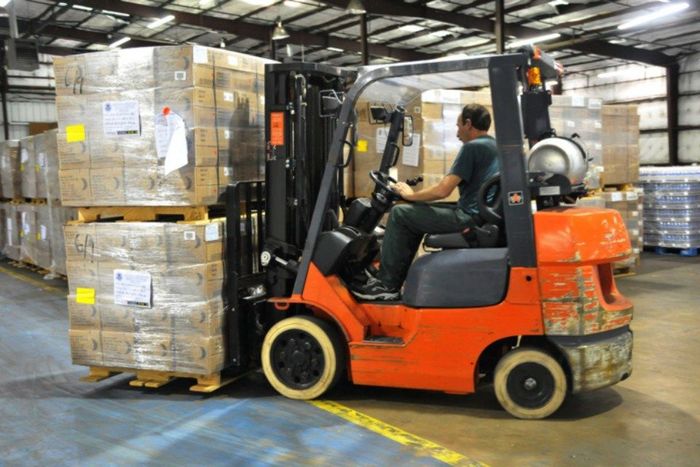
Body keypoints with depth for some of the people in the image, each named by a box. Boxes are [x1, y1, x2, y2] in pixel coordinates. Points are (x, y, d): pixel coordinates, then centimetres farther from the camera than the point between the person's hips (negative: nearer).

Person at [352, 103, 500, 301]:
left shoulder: (472, 147, -12)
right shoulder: (494, 146, 17)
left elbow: (443, 190, -17)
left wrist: (410, 195, 1)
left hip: (469, 218, -10)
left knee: (400, 214, -4)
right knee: (414, 214, 22)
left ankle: (386, 284, 2)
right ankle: (393, 277, 20)